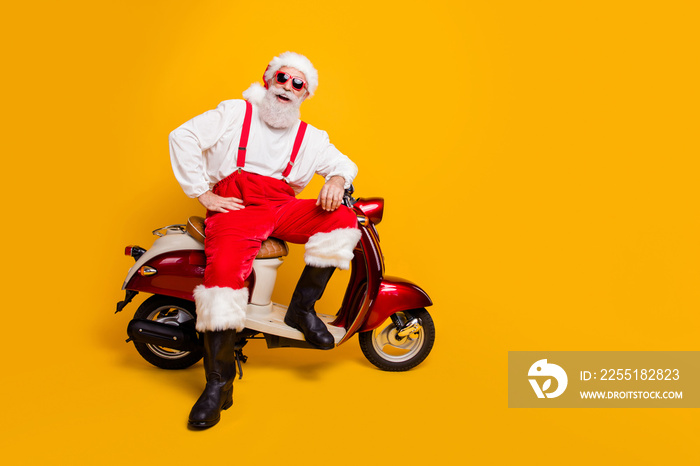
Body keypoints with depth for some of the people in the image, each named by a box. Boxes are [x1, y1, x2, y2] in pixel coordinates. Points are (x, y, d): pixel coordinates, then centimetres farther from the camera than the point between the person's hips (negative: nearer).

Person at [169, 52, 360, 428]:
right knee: (224, 269, -32)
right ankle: (219, 382, -23)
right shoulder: (235, 113, 7)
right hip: (235, 206, -4)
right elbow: (183, 137, 1)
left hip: (283, 209, 4)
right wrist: (203, 194, -7)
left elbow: (343, 163, 21)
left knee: (342, 218, -20)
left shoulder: (310, 139, 18)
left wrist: (337, 180, -7)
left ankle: (302, 308, -12)